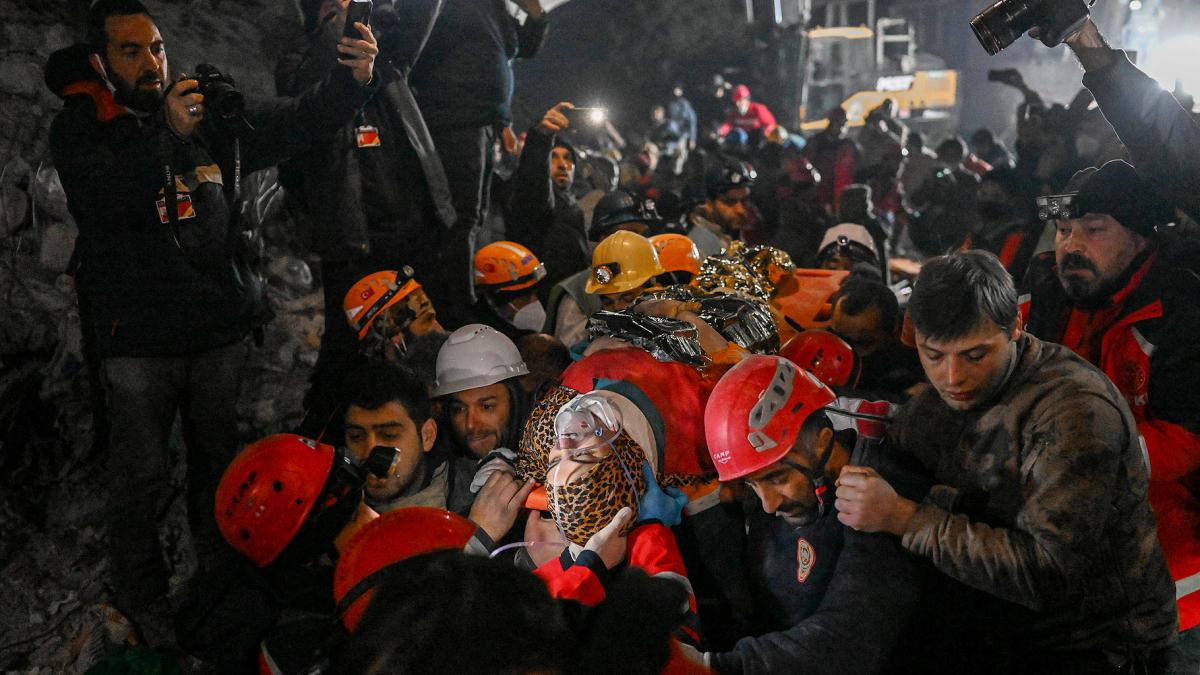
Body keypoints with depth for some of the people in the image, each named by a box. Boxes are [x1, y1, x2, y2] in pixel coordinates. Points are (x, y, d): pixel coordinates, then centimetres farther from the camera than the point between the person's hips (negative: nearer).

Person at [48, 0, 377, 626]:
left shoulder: (211, 116, 6)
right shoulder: (78, 129, -2)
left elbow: (293, 123, -4)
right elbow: (104, 198, -21)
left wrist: (353, 80, -23)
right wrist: (168, 134, -33)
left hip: (221, 328, 3)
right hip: (139, 340, -3)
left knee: (220, 464, 13)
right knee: (142, 480, 2)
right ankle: (141, 606, 20)